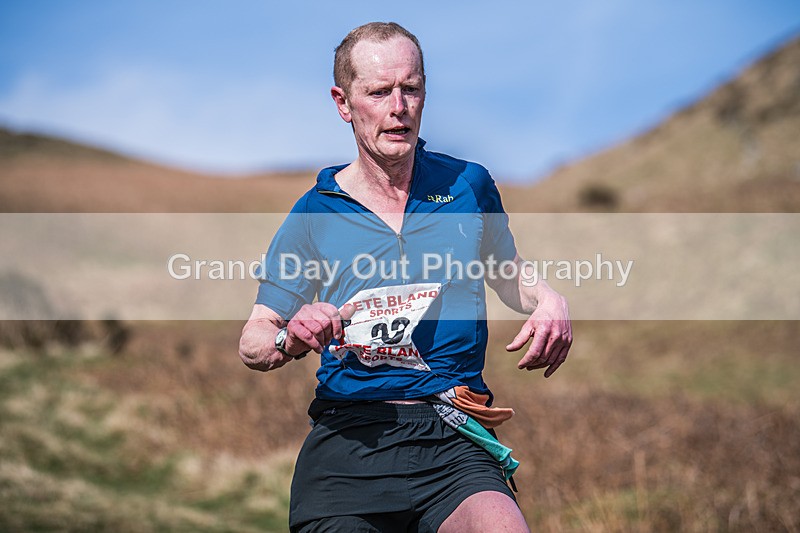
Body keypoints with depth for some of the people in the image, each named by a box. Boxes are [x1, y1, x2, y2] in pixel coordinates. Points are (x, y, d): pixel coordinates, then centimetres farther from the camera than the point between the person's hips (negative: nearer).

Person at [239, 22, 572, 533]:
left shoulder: (469, 185, 12)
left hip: (453, 436, -2)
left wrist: (551, 302, 5)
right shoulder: (313, 214, 8)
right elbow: (252, 341, 10)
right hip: (346, 437, 2)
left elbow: (513, 279, 28)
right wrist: (289, 341, -14)